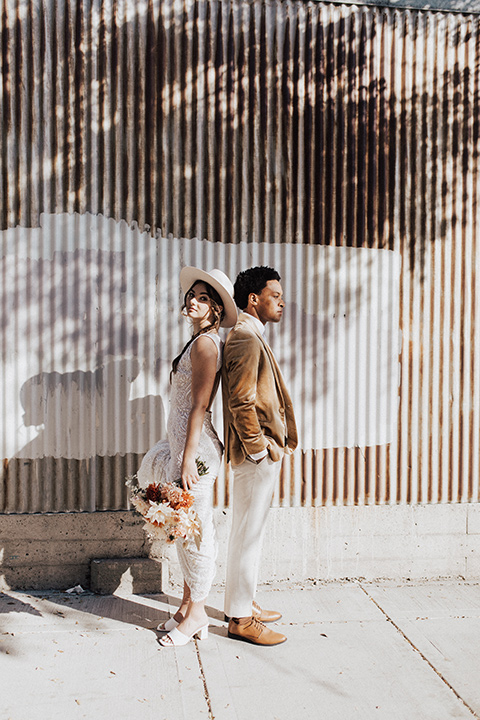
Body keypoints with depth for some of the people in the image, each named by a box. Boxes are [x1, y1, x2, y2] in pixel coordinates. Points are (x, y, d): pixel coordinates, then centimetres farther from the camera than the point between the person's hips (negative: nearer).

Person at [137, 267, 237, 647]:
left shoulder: (205, 344, -15)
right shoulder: (201, 342, 14)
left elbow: (199, 406, -19)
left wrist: (188, 458, -20)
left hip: (196, 447, -10)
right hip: (183, 444, 10)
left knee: (196, 529, 3)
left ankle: (196, 614, 18)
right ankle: (188, 605, 31)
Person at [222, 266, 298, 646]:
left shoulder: (251, 337, 15)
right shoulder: (246, 340, -18)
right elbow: (241, 404, -23)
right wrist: (260, 449, -17)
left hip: (262, 453, 11)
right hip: (256, 455, -11)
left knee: (250, 532, 19)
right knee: (248, 535, 0)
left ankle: (244, 603, 33)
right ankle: (240, 618, 14)